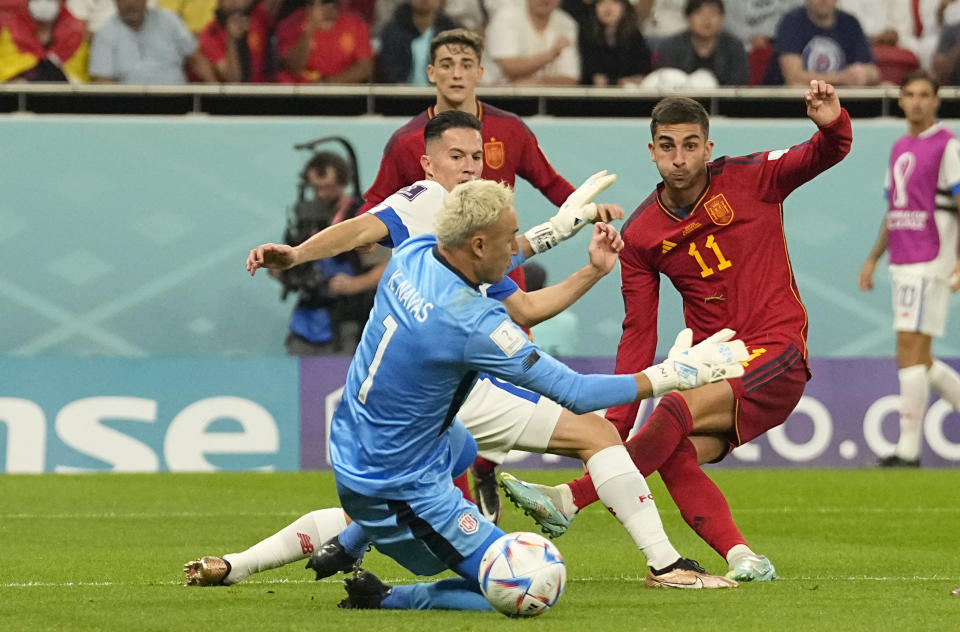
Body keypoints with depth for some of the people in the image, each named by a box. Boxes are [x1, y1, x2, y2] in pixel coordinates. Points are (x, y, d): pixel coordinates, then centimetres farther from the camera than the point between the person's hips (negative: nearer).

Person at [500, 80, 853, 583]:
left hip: (776, 358, -4)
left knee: (677, 409, -29)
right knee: (675, 456, -25)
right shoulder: (640, 235, 5)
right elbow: (638, 334, 6)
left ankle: (571, 499, -27)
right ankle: (740, 558, -32)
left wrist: (833, 126, -31)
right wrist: (616, 424, -1)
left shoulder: (749, 179, -2)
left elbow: (825, 155, -5)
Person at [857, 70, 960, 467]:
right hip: (902, 265, 8)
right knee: (914, 359, 9)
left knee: (911, 351, -12)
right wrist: (873, 258, 21)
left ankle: (909, 447, -11)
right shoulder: (900, 149, 18)